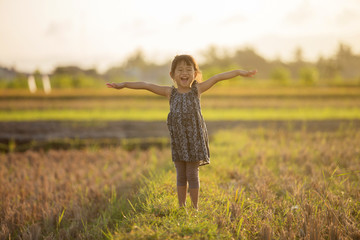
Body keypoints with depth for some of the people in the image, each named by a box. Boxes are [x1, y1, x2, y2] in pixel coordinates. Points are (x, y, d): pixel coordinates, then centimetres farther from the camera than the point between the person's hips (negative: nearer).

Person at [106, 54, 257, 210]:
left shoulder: (197, 90, -1)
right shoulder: (170, 93, 2)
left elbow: (217, 78, -3)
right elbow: (146, 85, 1)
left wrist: (239, 72, -7)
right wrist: (124, 85, -1)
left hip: (195, 139, -2)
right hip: (177, 140, 2)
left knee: (192, 174, 4)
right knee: (180, 175, 10)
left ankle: (194, 207, 14)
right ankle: (181, 207, 20)